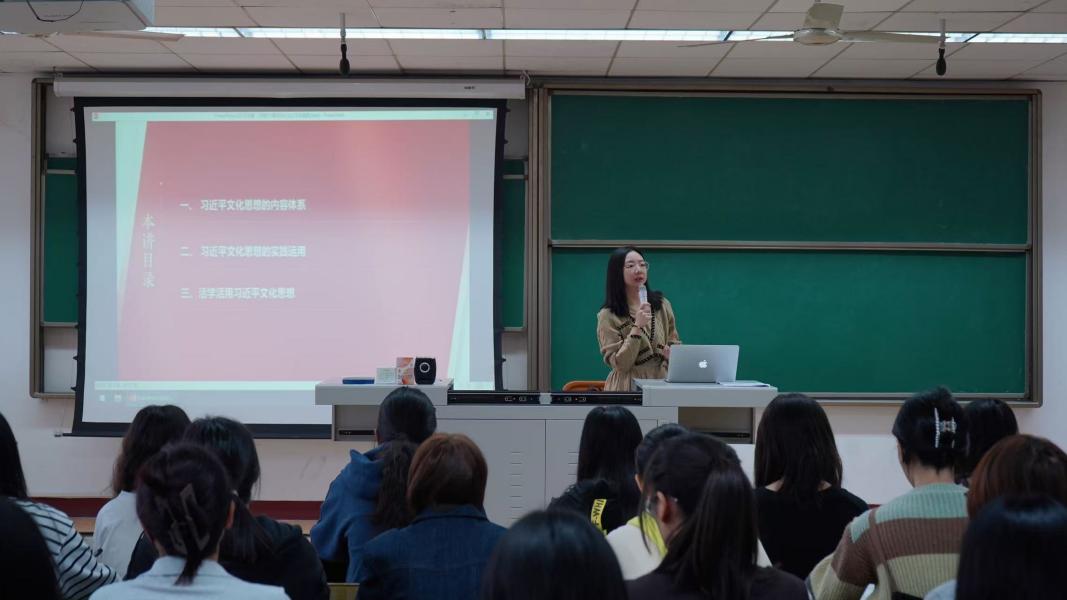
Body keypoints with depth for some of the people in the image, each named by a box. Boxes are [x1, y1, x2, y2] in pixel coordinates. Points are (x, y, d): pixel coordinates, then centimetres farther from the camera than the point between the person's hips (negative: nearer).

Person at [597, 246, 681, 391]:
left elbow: (674, 342, 18)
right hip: (628, 387, -5)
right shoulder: (608, 316, -5)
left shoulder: (662, 305, 8)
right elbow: (620, 365, -10)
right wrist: (637, 327, -17)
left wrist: (672, 353, -3)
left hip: (661, 383, 5)